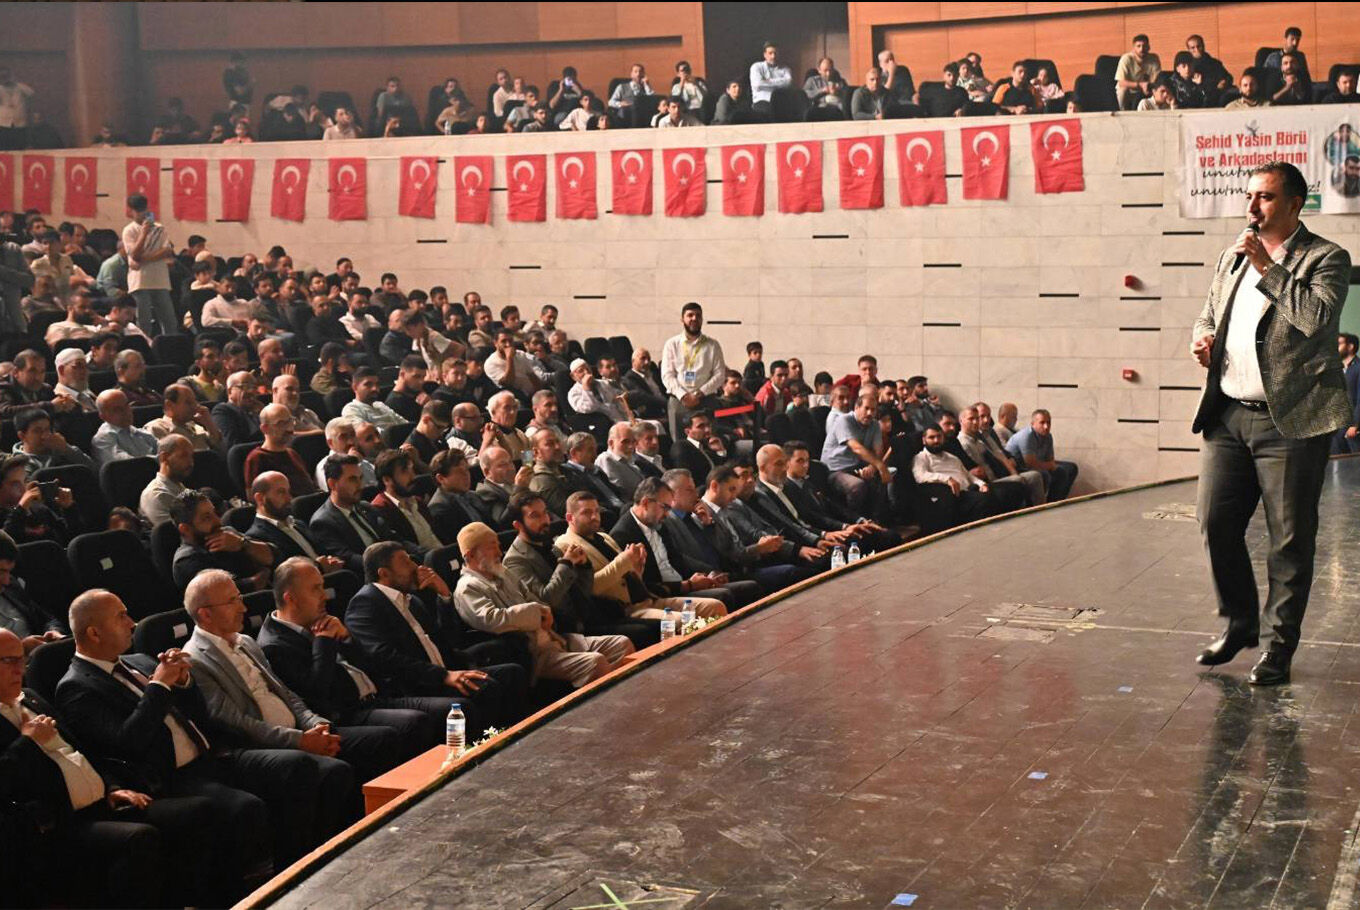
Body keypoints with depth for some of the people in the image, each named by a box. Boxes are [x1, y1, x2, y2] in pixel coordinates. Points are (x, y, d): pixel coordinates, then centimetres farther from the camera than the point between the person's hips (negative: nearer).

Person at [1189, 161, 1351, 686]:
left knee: (1290, 538, 0)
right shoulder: (1232, 259, 17)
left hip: (1290, 420, -6)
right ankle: (1240, 623, 25)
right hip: (1228, 415, 6)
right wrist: (1202, 339, 5)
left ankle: (1280, 645, 12)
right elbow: (1209, 314, 28)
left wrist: (1269, 267, -16)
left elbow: (1317, 317, -20)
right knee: (1215, 523, 5)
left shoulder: (1326, 259, -3)